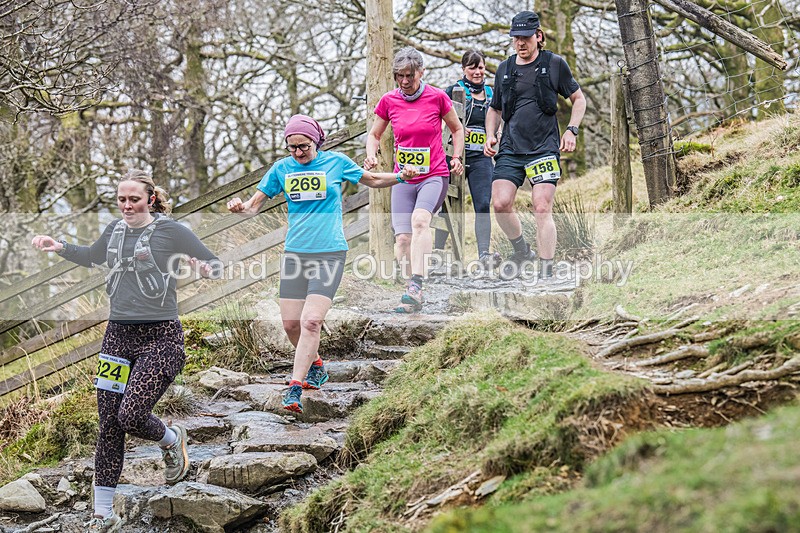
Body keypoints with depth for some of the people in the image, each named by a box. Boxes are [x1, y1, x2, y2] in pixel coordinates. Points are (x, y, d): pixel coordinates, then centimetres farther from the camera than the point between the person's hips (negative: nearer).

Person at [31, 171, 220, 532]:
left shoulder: (169, 230, -5)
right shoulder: (115, 230, 11)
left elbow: (215, 263, -2)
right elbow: (91, 257, 32)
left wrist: (206, 269, -24)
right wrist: (59, 248, 17)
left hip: (160, 337, -5)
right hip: (118, 335, 5)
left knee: (130, 415, -19)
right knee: (108, 426, 2)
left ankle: (172, 440, 18)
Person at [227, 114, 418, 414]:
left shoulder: (336, 162, 2)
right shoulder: (281, 169, 7)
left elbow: (372, 180, 16)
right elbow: (256, 204, 13)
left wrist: (402, 176, -1)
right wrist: (240, 207, -10)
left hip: (329, 253, -4)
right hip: (295, 253, 4)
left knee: (311, 321, -17)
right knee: (290, 323, 2)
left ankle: (295, 388, -14)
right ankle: (315, 366, 30)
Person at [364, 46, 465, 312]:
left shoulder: (437, 97, -3)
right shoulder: (389, 101, 3)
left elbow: (457, 129, 12)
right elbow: (374, 134, 16)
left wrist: (457, 157, 0)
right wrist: (371, 155, -4)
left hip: (435, 175, -3)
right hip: (403, 179, 3)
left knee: (419, 220, -30)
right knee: (402, 238, -5)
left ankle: (416, 285, -37)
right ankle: (412, 299, 6)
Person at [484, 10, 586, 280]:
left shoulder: (554, 64, 2)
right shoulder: (504, 69, 12)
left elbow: (578, 99, 12)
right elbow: (495, 108, 24)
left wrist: (572, 130, -2)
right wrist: (490, 136, 8)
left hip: (545, 149, -3)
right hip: (510, 149, 3)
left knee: (542, 208, -12)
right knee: (500, 204, -10)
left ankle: (546, 273, -4)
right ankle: (521, 251, 16)